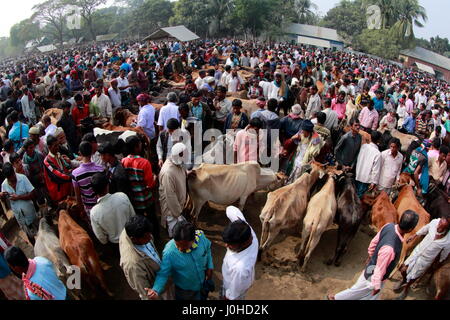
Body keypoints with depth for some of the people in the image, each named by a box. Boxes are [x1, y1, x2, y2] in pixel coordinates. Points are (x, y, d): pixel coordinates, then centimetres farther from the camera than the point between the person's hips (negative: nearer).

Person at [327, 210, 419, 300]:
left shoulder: (389, 226, -20)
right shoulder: (389, 248, -43)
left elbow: (374, 242, -3)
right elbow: (380, 268, -29)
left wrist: (370, 256, 15)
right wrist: (377, 285, -14)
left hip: (372, 266, 7)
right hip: (374, 276, -7)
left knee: (372, 296, 28)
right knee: (357, 291, 20)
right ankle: (335, 298, 43)